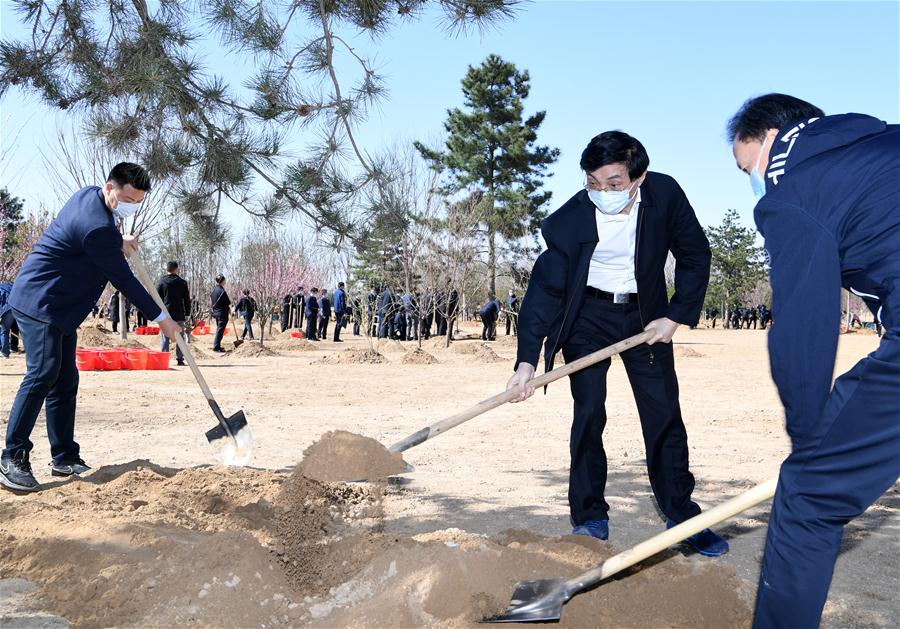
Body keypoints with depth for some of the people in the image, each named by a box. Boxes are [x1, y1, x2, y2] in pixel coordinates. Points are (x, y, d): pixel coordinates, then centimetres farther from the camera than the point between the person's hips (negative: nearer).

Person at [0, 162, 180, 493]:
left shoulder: (88, 194, 7)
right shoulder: (97, 227, -23)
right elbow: (123, 279, -18)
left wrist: (118, 242, 8)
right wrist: (160, 317, -9)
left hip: (58, 306, 11)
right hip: (40, 302, -11)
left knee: (65, 381, 7)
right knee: (42, 375, -17)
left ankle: (64, 459, 10)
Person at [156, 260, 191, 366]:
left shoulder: (161, 281, 1)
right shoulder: (182, 282, 4)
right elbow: (187, 299, 6)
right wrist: (187, 313, 13)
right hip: (179, 314, 1)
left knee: (164, 338, 2)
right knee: (180, 337, 5)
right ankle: (180, 359, 2)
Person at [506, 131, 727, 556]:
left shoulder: (665, 194, -18)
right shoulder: (569, 220, -24)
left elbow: (695, 255, -4)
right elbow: (544, 289, -22)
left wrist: (677, 315, -9)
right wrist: (526, 361, -29)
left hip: (646, 316, 2)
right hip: (588, 317, -2)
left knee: (664, 416, 2)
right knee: (588, 413, -8)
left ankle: (682, 515, 15)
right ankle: (590, 518, 4)